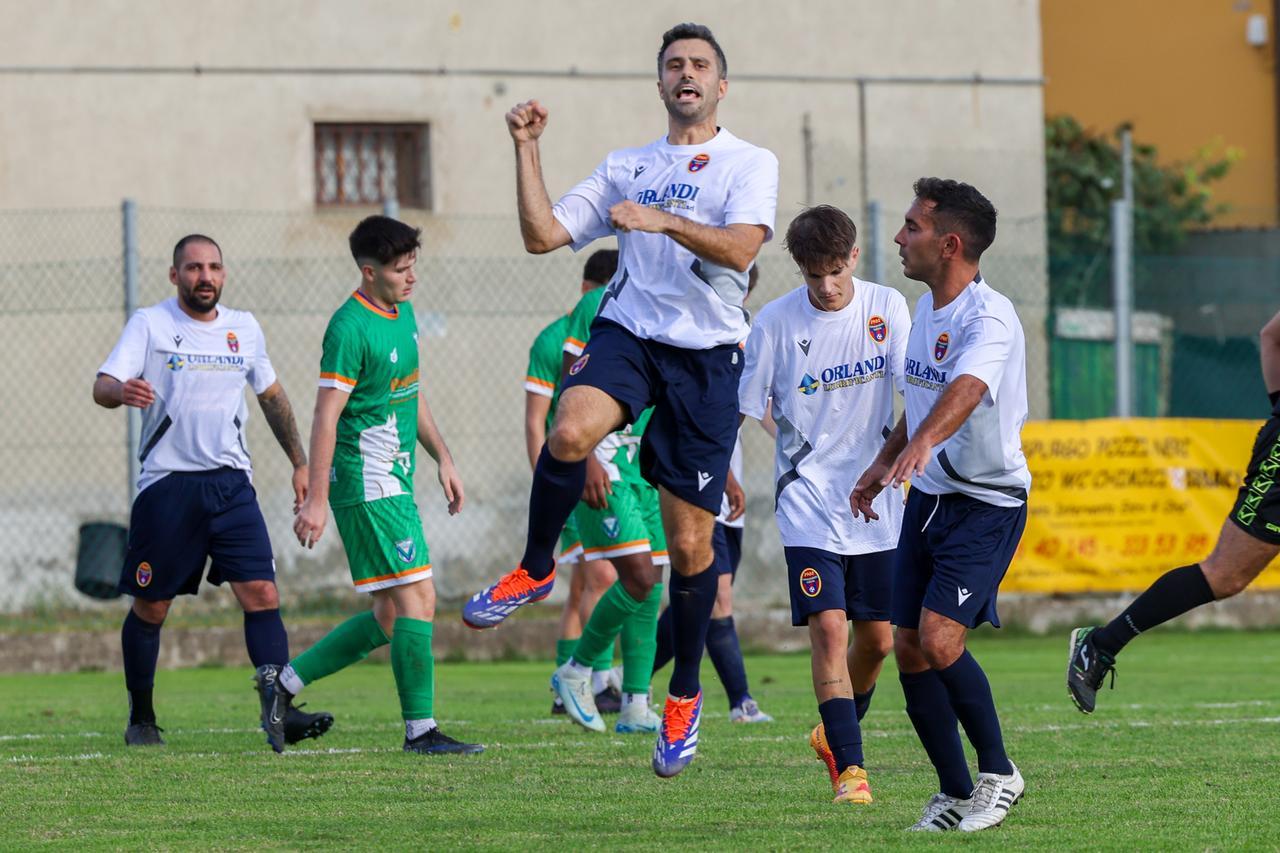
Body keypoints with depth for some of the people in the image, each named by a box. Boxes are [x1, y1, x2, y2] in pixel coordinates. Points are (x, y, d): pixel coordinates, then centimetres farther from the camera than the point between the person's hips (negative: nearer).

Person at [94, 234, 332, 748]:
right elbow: (102, 387, -10)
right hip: (166, 484, -3)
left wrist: (299, 461, 22)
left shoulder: (245, 329, 12)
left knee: (262, 595, -11)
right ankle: (141, 718, 20)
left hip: (231, 483, 3)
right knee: (151, 608, 4)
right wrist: (122, 391, -34)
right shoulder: (149, 325, -1)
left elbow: (271, 395, 25)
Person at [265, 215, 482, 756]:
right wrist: (316, 498, -22)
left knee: (391, 618, 9)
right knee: (416, 600, -10)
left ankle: (284, 682, 16)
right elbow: (326, 415, -18)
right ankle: (420, 730, -5)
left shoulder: (401, 313, 13)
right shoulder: (351, 327, -16)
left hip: (394, 482, 10)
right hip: (369, 483, -10)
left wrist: (442, 457, 24)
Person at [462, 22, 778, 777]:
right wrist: (527, 149, 3)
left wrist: (662, 220, -25)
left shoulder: (750, 163, 5)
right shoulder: (626, 168, 17)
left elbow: (740, 248, -13)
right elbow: (544, 234, 10)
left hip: (708, 356, -2)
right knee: (571, 430, -33)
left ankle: (685, 695, 19)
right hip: (628, 332, 2)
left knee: (691, 541, 0)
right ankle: (535, 570, -9)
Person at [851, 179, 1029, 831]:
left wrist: (923, 442, -58)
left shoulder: (988, 317, -21)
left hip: (987, 504, -8)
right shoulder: (927, 308, 7)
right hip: (928, 498, 8)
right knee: (908, 649, 2)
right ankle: (956, 793, 15)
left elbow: (965, 389, -41)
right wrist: (885, 462, 26)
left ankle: (998, 772, 3)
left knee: (940, 641, -19)